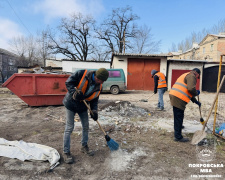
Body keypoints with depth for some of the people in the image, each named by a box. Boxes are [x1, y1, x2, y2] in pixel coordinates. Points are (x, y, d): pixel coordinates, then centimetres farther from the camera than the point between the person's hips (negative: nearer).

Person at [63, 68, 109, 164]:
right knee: (69, 128, -2)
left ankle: (84, 146, 33)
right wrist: (75, 93, -32)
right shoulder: (81, 74, -20)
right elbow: (68, 83, -18)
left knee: (86, 126, 11)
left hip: (83, 107, 6)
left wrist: (94, 111, -10)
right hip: (71, 104, -5)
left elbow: (94, 100, 3)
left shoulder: (98, 86, -4)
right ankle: (66, 152, 12)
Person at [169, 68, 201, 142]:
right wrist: (196, 93, 1)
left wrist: (196, 101, 31)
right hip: (178, 98, -10)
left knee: (178, 116, 30)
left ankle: (179, 126, 53)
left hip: (174, 96, 10)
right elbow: (191, 89, -21)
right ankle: (178, 137, 5)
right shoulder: (192, 76, -3)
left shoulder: (187, 75, 29)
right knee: (178, 116, -4)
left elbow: (188, 91, 31)